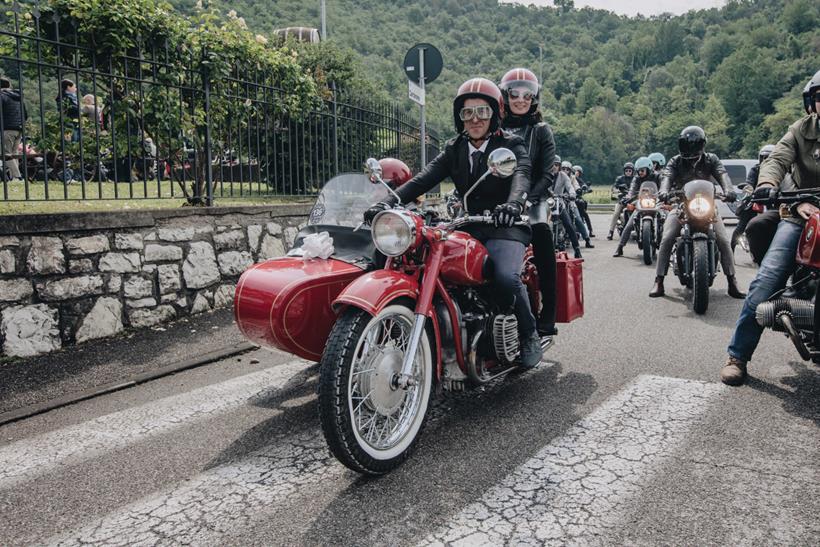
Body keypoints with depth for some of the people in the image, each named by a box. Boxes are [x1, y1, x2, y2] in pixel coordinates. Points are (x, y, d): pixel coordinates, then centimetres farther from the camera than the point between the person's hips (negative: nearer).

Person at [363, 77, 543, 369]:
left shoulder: (511, 145, 3)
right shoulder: (454, 149, 14)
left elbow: (521, 175, -20)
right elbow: (424, 178, -2)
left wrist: (514, 203, -45)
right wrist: (388, 202, -21)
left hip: (504, 227, -4)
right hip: (466, 227, 4)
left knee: (506, 278, -31)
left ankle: (529, 335, -4)